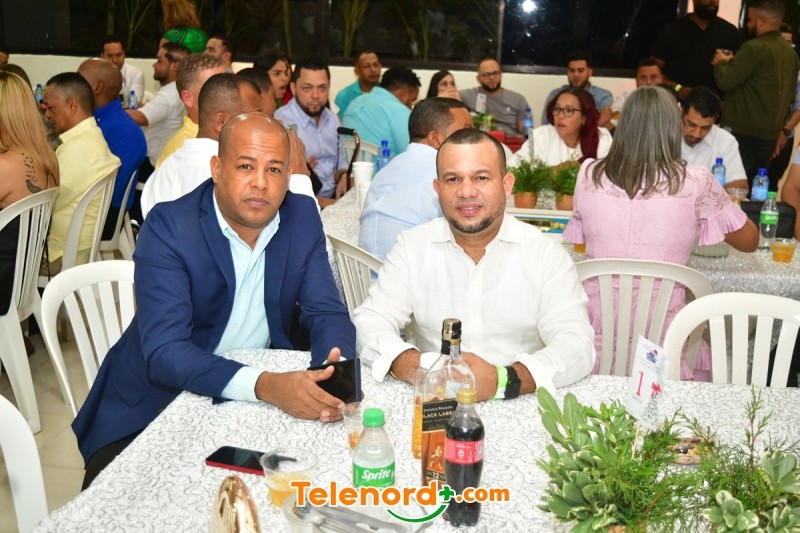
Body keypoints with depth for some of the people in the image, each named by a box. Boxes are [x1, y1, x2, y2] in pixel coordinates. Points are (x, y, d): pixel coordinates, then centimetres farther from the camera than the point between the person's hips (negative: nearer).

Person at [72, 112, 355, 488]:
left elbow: (326, 312, -5)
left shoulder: (302, 217, -4)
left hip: (267, 394, 4)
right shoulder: (167, 228, -18)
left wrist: (336, 370, -30)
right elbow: (164, 352, -27)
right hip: (160, 401, -3)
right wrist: (264, 385, -42)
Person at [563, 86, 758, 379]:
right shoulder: (695, 183, -8)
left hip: (594, 341, 2)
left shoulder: (588, 174, -2)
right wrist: (717, 198, 27)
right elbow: (750, 241, 8)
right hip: (660, 351, -1)